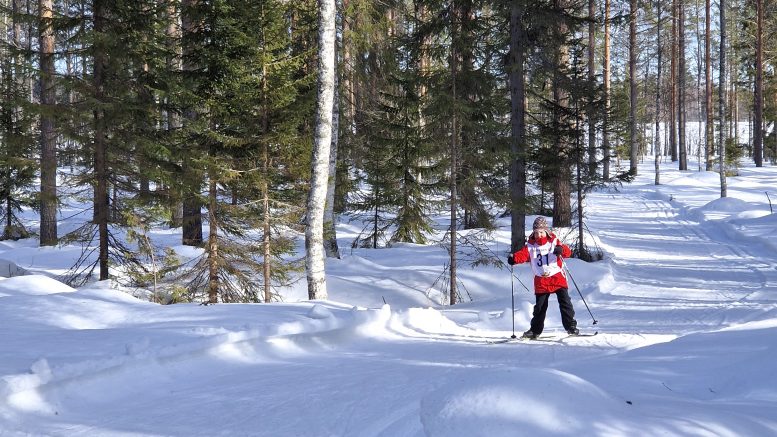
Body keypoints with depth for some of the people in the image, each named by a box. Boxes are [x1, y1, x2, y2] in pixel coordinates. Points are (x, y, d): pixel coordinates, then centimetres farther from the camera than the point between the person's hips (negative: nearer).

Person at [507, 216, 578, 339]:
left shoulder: (554, 242, -1)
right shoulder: (531, 246, 4)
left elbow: (568, 252, -12)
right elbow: (523, 254, -12)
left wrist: (561, 249, -36)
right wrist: (514, 258, -33)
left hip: (557, 278, -2)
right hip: (541, 281, 2)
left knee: (565, 303, -6)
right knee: (540, 306, 7)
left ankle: (571, 326, 2)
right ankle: (535, 330, 17)